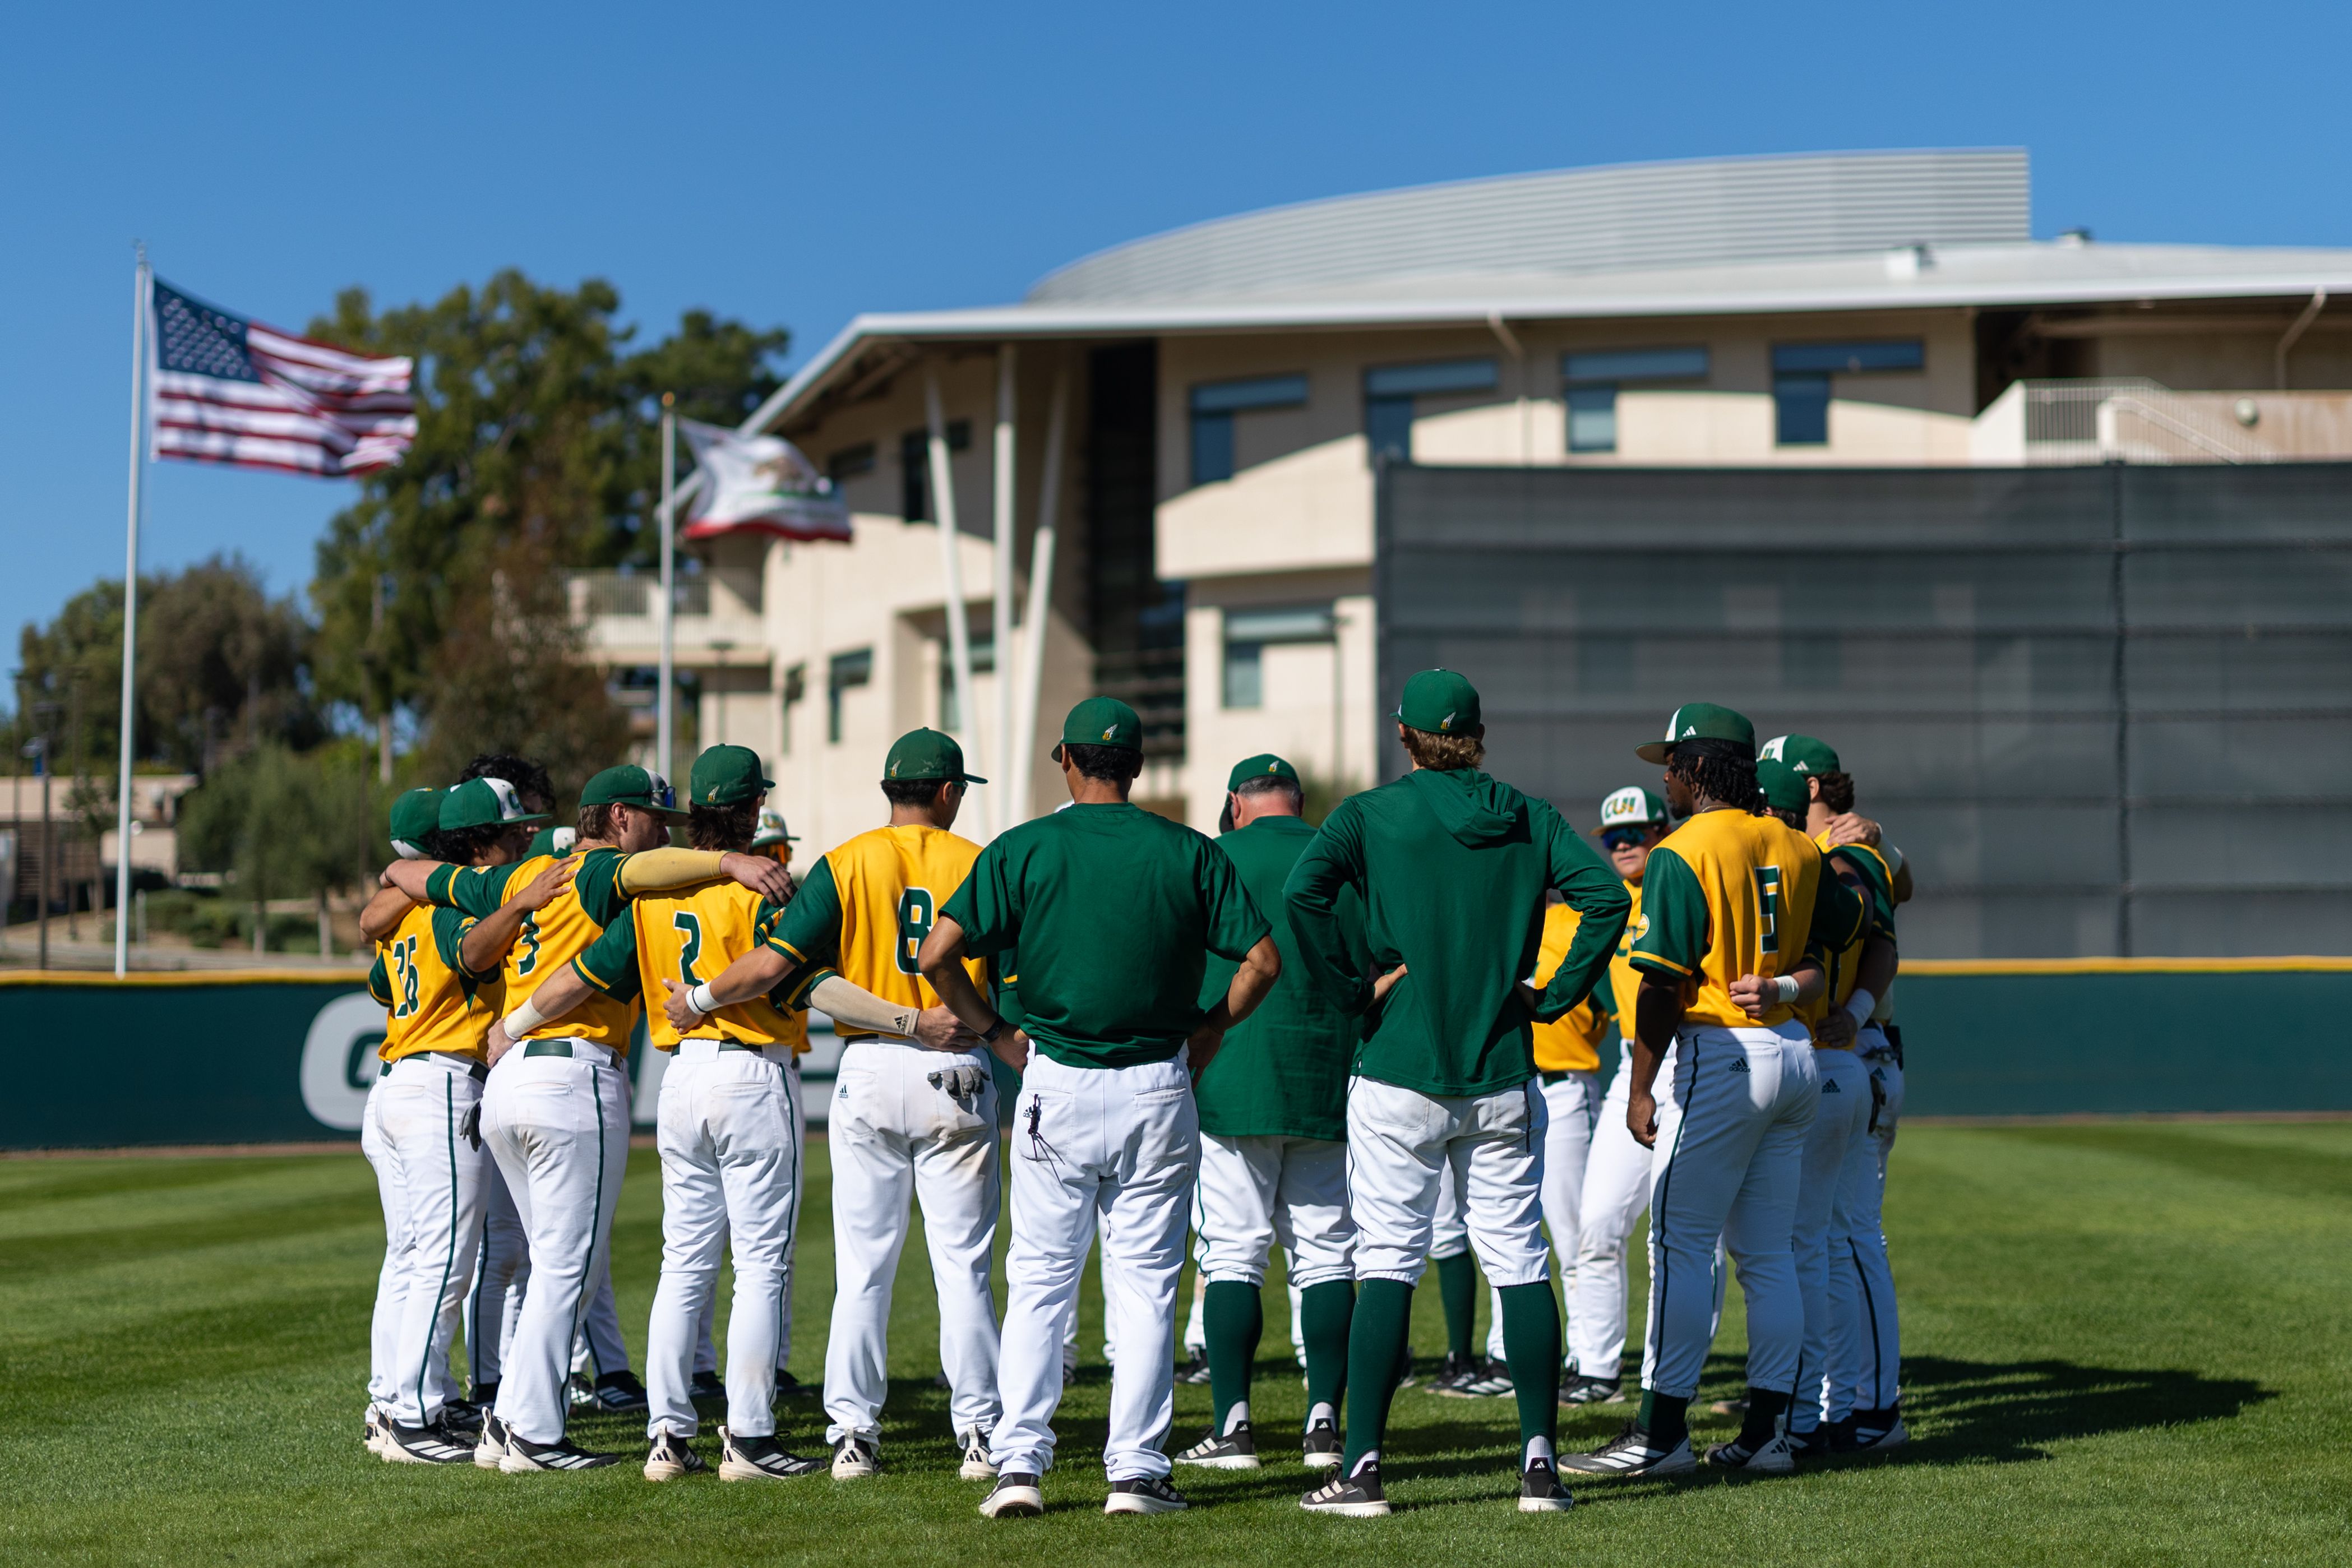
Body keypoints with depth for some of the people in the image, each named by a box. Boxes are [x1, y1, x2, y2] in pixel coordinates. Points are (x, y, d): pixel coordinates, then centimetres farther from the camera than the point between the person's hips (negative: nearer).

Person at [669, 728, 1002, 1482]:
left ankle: (853, 1433, 5)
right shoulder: (978, 865, 0)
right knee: (964, 1264, 4)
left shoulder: (845, 864, -1)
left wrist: (697, 1000, 5)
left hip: (868, 1073, 1)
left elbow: (769, 962, -9)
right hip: (956, 1075, 0)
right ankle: (979, 1433, 4)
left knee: (861, 1266, 6)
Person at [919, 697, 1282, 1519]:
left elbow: (938, 952, -9)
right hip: (1158, 1089, 1)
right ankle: (1136, 1472, 5)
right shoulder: (1190, 853, 1)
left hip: (1056, 1085, 0)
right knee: (1146, 1282, 7)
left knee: (1038, 1279, 8)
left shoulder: (1023, 849, -2)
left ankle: (1020, 1461, 2)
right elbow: (1264, 961, -3)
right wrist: (1209, 1029, 11)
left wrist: (994, 1031, 4)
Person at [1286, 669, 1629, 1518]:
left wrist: (1351, 988, -10)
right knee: (1519, 1262, 7)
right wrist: (1557, 994, 0)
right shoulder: (1528, 817, 7)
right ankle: (1539, 1467, 6)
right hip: (1503, 1077, 2)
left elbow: (1303, 892, -18)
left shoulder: (1368, 814, -1)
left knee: (1387, 1263, 0)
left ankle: (1362, 1469, -2)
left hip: (1399, 1073, -2)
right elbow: (1605, 894, -6)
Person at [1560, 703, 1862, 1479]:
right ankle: (1767, 1429, 11)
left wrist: (1641, 1087, -12)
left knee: (1680, 1242, -4)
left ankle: (1662, 1430, -6)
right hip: (1795, 1053, 7)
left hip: (1721, 1058, -7)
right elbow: (1847, 921, 24)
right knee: (1767, 1250, 11)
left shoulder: (1683, 854, -11)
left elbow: (1663, 983, -16)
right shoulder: (1794, 847, 10)